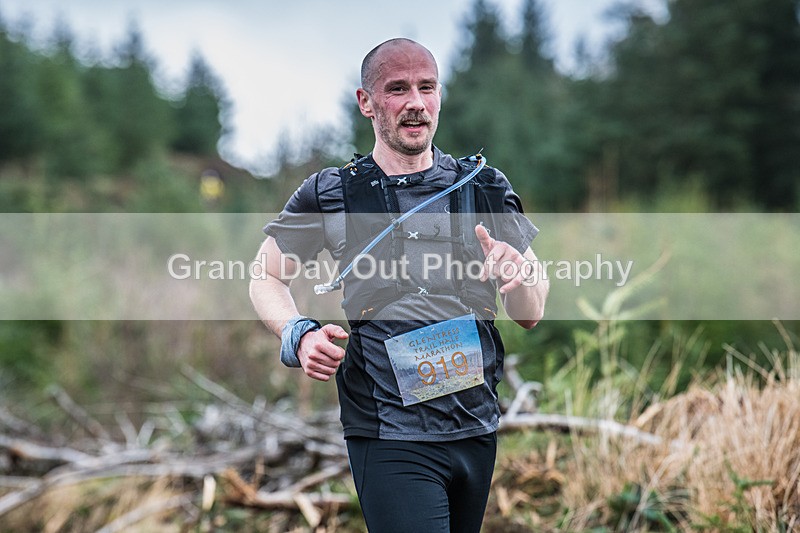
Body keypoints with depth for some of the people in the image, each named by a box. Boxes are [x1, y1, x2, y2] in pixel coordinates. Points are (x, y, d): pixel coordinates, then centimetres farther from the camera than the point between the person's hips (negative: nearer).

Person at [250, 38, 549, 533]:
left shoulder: (486, 188, 6)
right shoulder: (331, 195, -1)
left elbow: (531, 315, 7)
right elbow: (266, 277, 10)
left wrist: (516, 277, -16)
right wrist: (300, 335, -10)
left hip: (479, 432, 4)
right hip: (391, 439, -4)